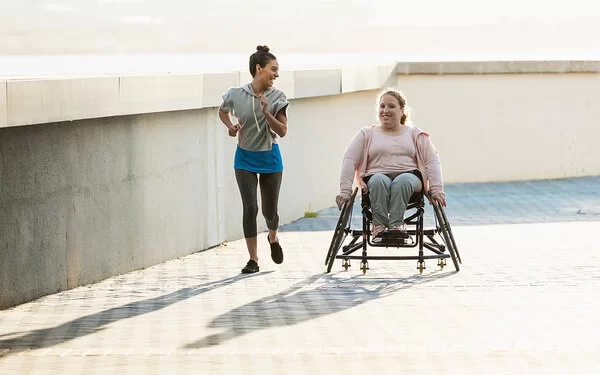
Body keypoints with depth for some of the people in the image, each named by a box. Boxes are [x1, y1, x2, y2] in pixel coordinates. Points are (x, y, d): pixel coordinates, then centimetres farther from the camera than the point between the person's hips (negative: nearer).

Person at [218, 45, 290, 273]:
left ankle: (273, 238, 43)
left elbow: (282, 131, -12)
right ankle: (253, 260, -1)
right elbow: (222, 111, 13)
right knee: (250, 208, -10)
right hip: (245, 159, 0)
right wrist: (230, 126, -6)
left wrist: (267, 112, -26)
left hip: (270, 159, 0)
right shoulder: (236, 95, -8)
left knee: (270, 210, 7)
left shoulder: (277, 98, -8)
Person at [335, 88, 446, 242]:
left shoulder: (415, 134, 19)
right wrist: (345, 190, -10)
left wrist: (436, 189, -7)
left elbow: (432, 161, 9)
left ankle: (396, 224, -40)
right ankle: (379, 225, -35)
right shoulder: (367, 134, 17)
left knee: (402, 180, -38)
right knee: (379, 180, -38)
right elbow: (350, 160, 5)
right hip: (377, 176, 0)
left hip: (408, 176, 0)